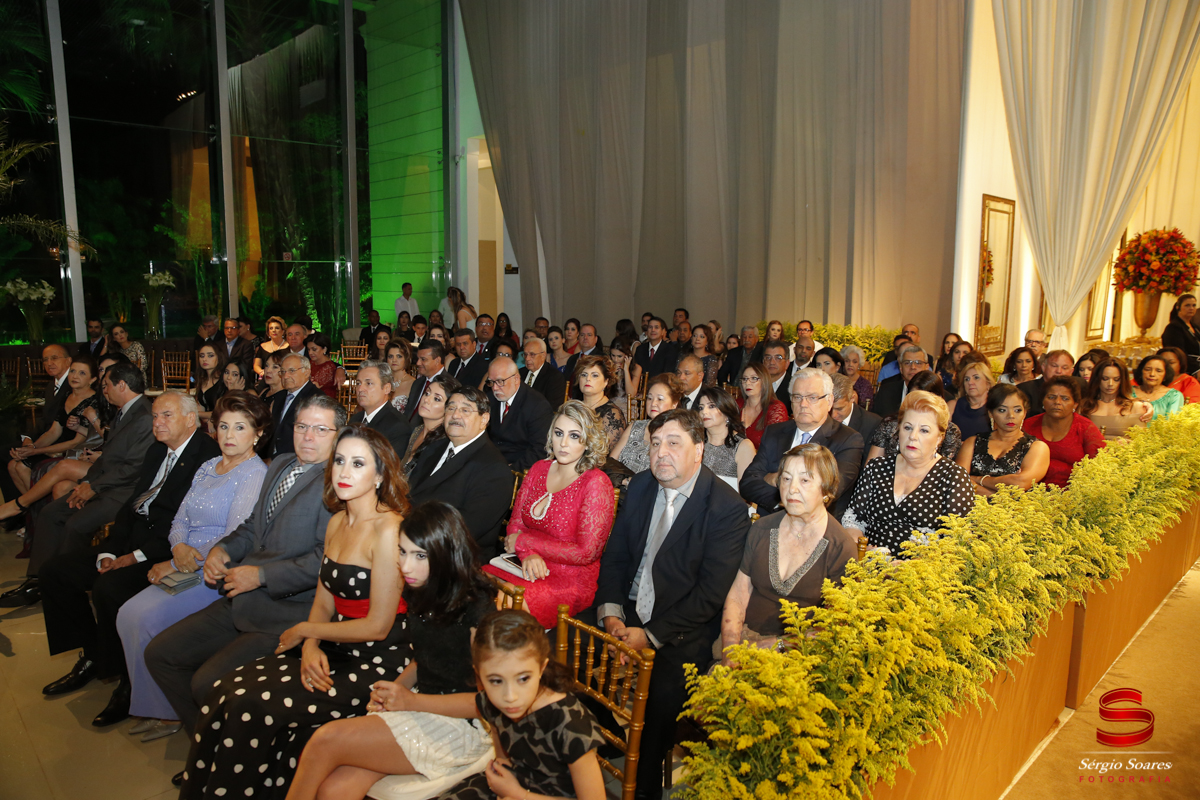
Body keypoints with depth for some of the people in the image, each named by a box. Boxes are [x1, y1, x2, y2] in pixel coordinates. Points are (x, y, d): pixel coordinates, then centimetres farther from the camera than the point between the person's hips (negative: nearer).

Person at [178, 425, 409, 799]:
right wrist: (310, 648, -10)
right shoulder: (337, 522, 7)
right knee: (225, 690, -7)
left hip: (376, 664, -7)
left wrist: (304, 631, -5)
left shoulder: (388, 530, -19)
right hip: (333, 650, 7)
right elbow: (324, 602, 11)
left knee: (253, 707, -17)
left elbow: (377, 626, -17)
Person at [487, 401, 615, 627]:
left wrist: (524, 541, -8)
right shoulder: (539, 469, 9)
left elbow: (586, 552, -14)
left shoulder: (596, 483, -10)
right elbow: (515, 523, 9)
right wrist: (528, 554, -14)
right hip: (533, 571, 6)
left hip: (569, 583, -6)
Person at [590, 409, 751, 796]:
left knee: (663, 693, -24)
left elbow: (710, 594, -15)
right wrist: (611, 613, -8)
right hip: (625, 612, 5)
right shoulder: (640, 486, 5)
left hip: (679, 633, -5)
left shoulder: (728, 508, -14)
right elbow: (614, 554, 7)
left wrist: (650, 635, -18)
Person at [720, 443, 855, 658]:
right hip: (745, 636, 3)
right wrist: (730, 653, -9)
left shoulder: (843, 549, -5)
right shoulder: (761, 529, 7)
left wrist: (770, 646, -14)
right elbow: (737, 595, 5)